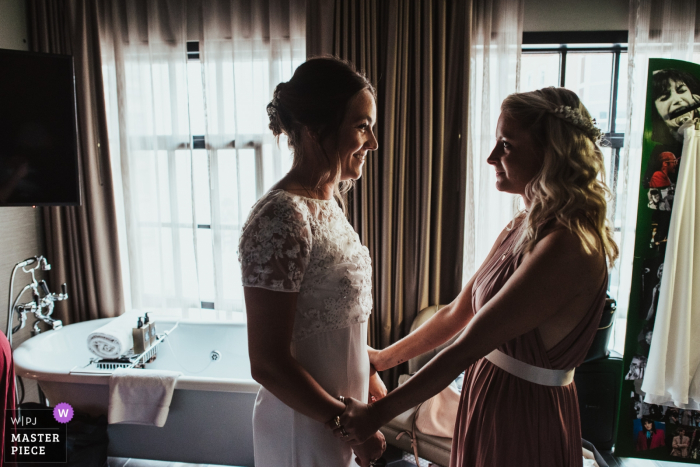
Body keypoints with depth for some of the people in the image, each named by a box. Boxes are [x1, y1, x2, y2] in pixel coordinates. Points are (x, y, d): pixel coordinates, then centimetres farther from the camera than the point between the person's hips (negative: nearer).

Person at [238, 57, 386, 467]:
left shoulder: (330, 201, 0)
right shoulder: (281, 218, -27)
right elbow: (267, 363, -24)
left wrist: (368, 378, 10)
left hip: (336, 410, 8)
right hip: (304, 427, -8)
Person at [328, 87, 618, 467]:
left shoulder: (567, 246, -26)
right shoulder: (524, 227, 3)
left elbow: (467, 347, -27)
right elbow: (457, 312, 7)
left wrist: (379, 413, -20)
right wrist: (384, 357, 10)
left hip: (526, 417, -7)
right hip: (488, 395, 8)